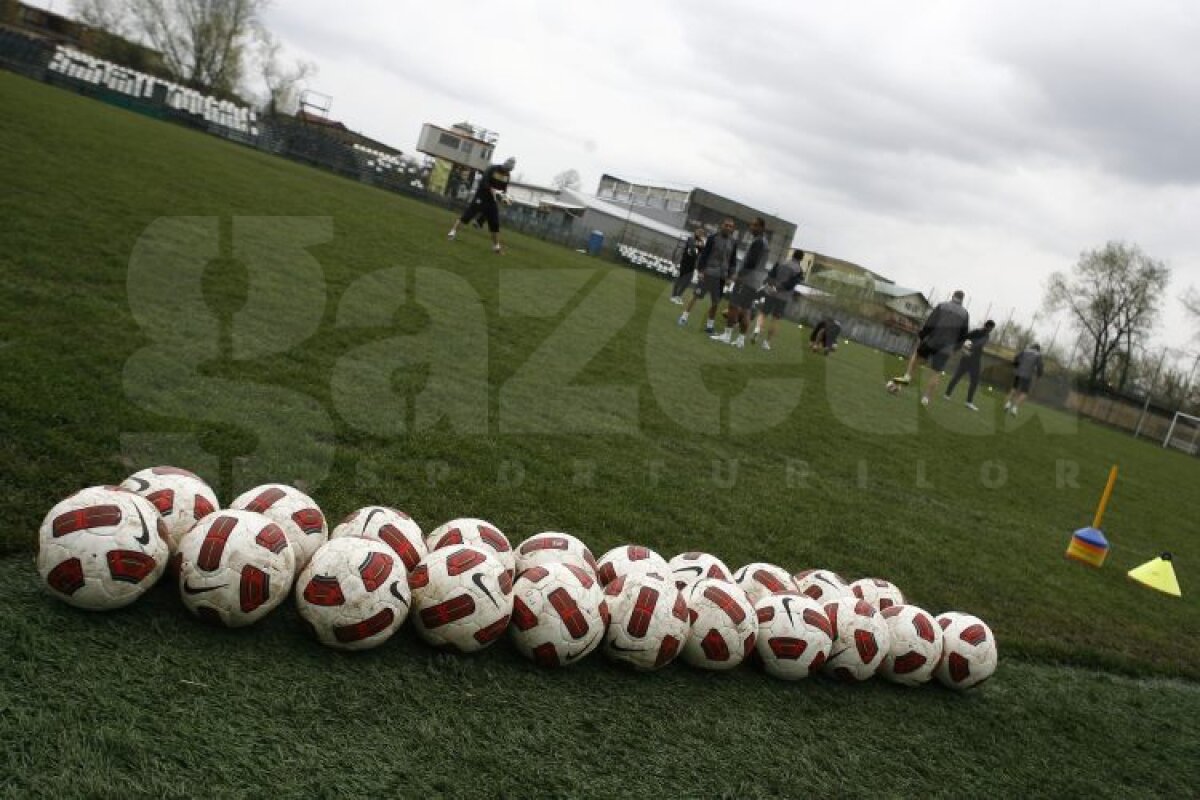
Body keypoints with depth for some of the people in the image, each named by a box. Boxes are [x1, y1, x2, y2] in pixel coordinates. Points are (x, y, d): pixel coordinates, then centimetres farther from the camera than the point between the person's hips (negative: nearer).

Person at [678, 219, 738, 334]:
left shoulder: (733, 242, 6)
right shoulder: (713, 238, -3)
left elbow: (733, 260, 10)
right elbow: (704, 254, -3)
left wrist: (730, 275, 5)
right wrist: (701, 270, -8)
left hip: (722, 276, 3)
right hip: (708, 273, -3)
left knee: (715, 302, 6)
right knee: (696, 295, -1)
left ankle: (709, 325, 15)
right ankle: (684, 317, 9)